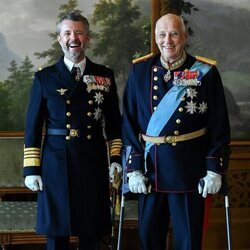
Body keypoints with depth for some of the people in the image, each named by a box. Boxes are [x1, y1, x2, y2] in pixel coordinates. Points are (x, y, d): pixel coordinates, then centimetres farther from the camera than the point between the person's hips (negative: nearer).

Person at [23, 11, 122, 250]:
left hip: (94, 163, 1)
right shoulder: (44, 78, 4)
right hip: (56, 164, -1)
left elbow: (114, 122, 12)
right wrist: (31, 169, -1)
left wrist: (116, 158, 2)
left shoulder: (105, 76, 8)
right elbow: (33, 126, 4)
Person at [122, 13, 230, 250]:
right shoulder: (140, 70, 3)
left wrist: (214, 169, -5)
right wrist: (134, 168, -3)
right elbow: (129, 122, 3)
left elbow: (219, 124, -1)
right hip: (149, 168, 2)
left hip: (190, 168, -2)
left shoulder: (206, 71, -2)